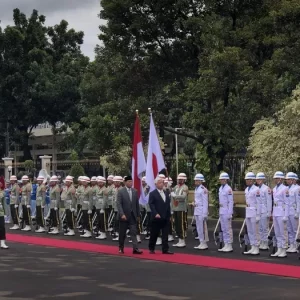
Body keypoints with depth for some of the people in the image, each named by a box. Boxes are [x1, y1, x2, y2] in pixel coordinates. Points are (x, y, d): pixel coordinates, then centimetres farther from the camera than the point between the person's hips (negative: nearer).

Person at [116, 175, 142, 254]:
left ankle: (135, 248, -12)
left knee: (134, 232, -6)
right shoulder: (120, 191, -6)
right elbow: (119, 204, -12)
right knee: (122, 233, 8)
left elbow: (137, 204, 10)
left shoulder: (135, 191, 7)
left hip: (133, 215, 3)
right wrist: (122, 214, -21)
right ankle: (121, 248, 22)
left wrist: (138, 215, 9)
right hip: (124, 215, -3)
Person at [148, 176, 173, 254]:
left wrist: (169, 216, 12)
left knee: (165, 235, 0)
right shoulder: (152, 194, -3)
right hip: (157, 217, -5)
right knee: (154, 234, 4)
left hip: (166, 218, 5)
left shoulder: (166, 193, 16)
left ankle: (165, 250, 1)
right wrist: (155, 214, -21)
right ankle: (151, 249, 17)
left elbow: (168, 204, 17)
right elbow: (151, 205, -10)